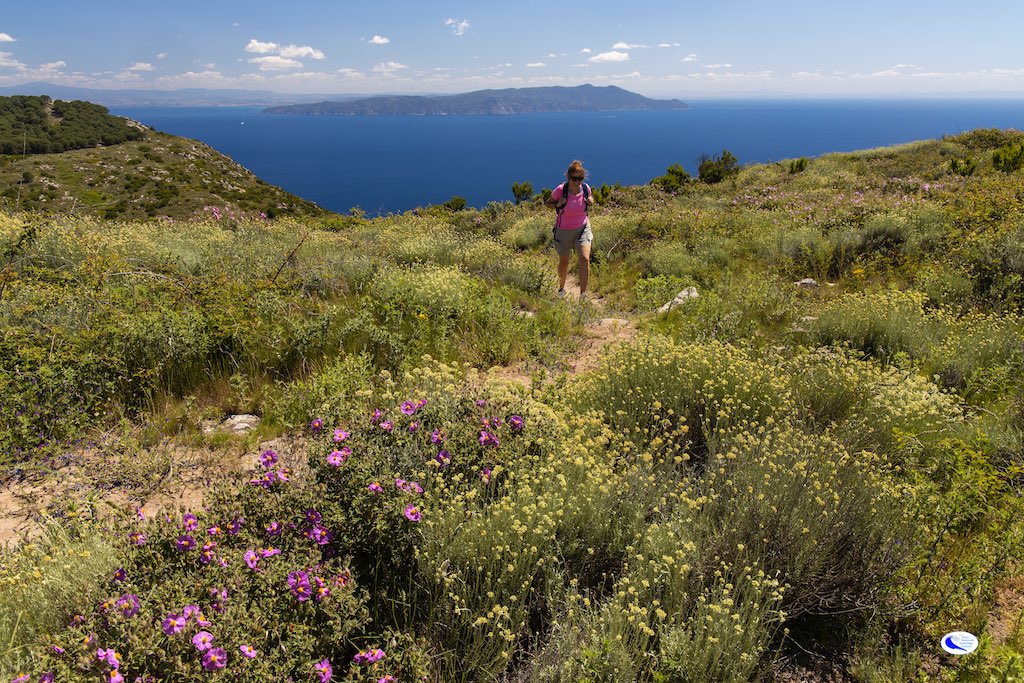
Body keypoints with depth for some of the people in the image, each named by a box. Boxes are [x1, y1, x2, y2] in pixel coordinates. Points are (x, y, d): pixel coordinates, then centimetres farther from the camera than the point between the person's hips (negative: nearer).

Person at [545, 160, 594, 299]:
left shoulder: (585, 188, -10)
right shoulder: (560, 190, -19)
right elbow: (547, 203, -2)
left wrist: (591, 202, -11)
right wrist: (557, 205, -23)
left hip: (583, 228, 1)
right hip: (563, 231, -1)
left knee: (584, 259, -16)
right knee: (563, 262, 13)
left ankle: (583, 295, -8)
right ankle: (561, 288, 42)